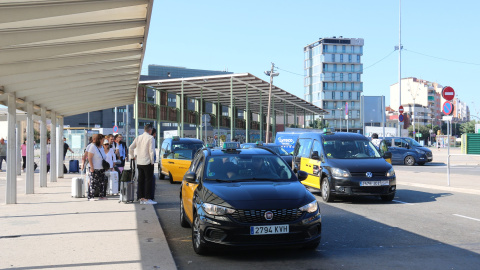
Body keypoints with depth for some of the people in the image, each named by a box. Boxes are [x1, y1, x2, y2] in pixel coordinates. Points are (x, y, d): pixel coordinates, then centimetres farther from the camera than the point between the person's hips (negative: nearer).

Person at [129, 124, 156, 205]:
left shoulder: (138, 138, 9)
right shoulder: (150, 138, -10)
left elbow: (131, 148, 9)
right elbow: (151, 151, -15)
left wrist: (132, 157, 21)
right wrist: (152, 161, -7)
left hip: (139, 163, 6)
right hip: (147, 163, -6)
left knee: (141, 180, 10)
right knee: (148, 180, -1)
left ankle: (141, 198, 14)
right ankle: (147, 199, -2)